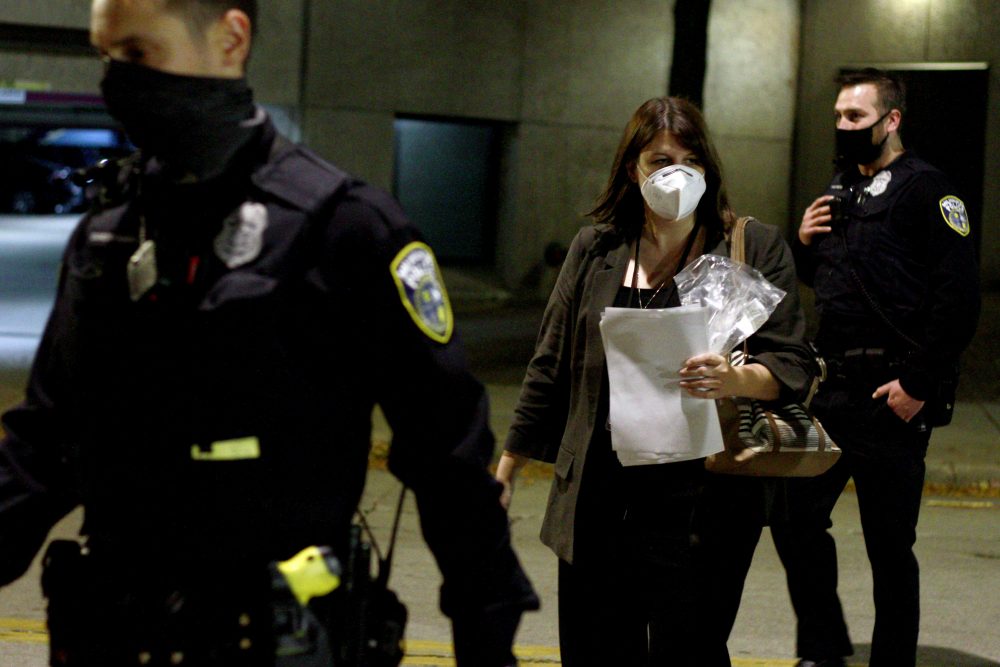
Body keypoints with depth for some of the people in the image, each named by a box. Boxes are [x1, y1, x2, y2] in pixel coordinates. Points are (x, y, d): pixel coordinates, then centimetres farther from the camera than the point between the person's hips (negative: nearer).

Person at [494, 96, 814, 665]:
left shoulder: (755, 249, 3)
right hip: (597, 501, 3)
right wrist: (508, 467, 19)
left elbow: (791, 366, -1)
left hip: (698, 501, -3)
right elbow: (552, 366, 19)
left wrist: (736, 380, -23)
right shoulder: (595, 249, 12)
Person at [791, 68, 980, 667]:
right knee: (799, 520, 9)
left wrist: (918, 385, -19)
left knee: (889, 546, 1)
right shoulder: (841, 190, 16)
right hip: (832, 389, 8)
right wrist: (805, 245, 6)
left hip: (892, 398, -8)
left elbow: (959, 297, -17)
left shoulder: (925, 189, -9)